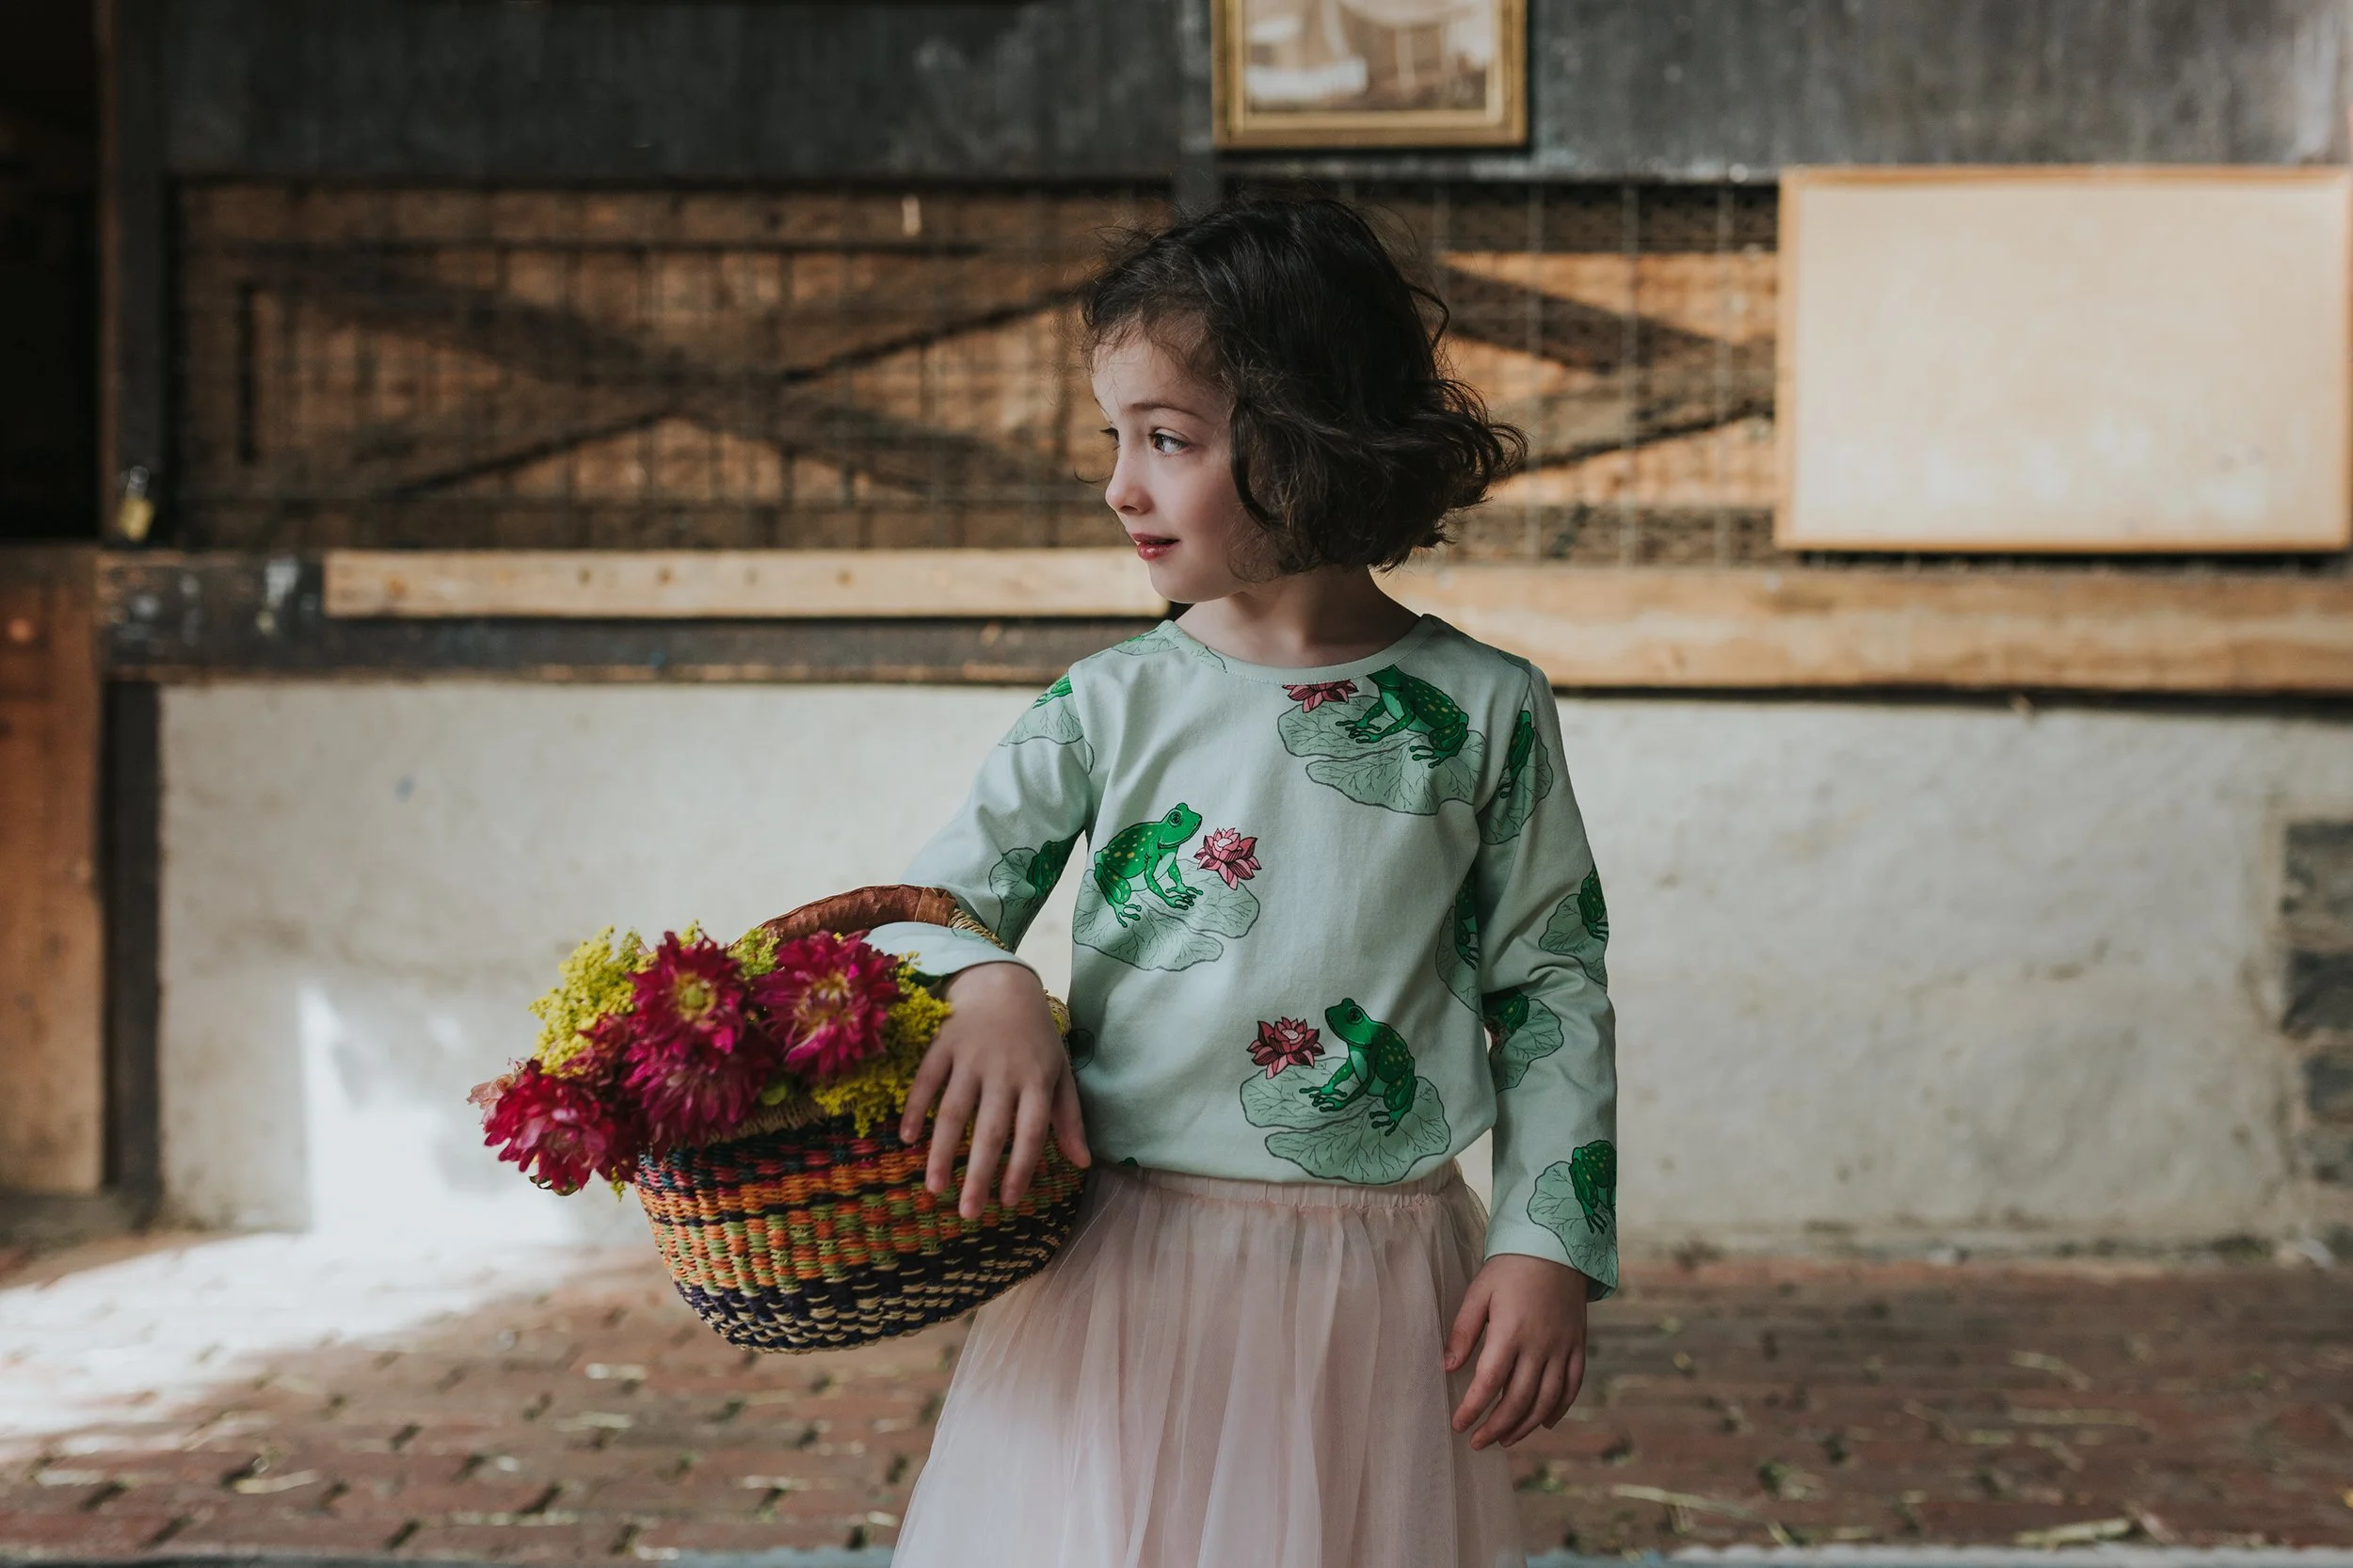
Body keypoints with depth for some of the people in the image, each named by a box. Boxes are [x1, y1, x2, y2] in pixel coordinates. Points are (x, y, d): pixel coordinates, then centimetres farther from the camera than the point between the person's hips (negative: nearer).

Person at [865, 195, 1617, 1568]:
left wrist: (1549, 1249, -3)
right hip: (1126, 1279, 1)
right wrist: (990, 990, -20)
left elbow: (1552, 991, 3)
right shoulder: (1111, 707, 1)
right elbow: (930, 907, 3)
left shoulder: (1485, 711, -1)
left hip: (1378, 1294, 0)